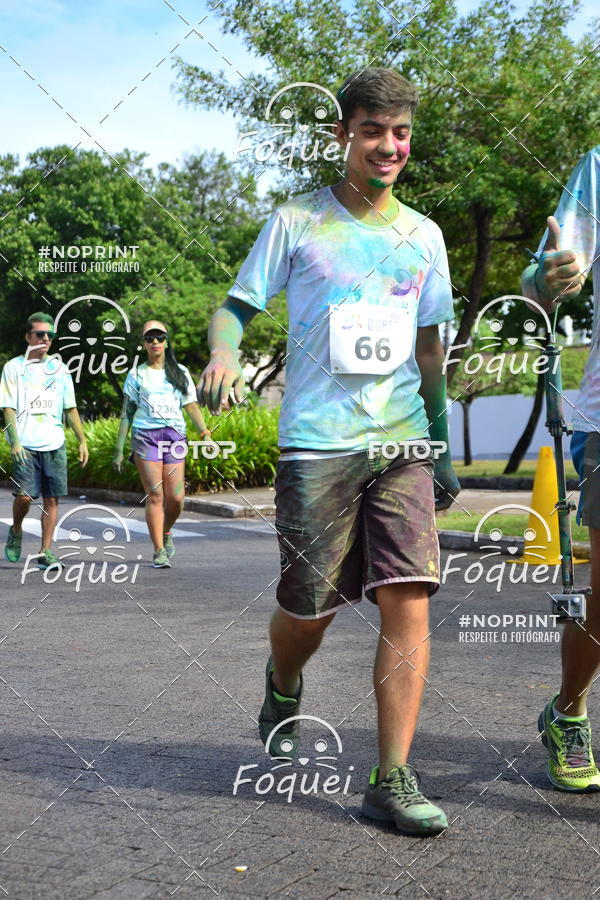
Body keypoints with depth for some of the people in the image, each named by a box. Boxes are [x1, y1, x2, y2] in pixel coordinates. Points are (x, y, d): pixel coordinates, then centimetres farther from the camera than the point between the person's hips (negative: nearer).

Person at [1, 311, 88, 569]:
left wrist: (82, 441, 9)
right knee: (24, 495, -12)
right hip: (25, 445, -3)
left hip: (54, 444, 3)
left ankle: (45, 553, 8)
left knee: (52, 499, 0)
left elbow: (70, 408, 15)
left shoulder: (59, 368, 13)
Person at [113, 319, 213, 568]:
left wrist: (205, 433, -3)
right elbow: (127, 413, 10)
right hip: (145, 436, -2)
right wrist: (119, 449, 5)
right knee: (155, 494, -9)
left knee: (176, 497, -6)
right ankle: (159, 551, -1)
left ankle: (166, 532, 25)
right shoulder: (137, 374, 10)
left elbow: (191, 406, 12)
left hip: (175, 436, 2)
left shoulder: (180, 372, 15)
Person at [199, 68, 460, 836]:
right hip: (316, 444, -2)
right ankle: (282, 685, 39)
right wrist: (223, 354, -19)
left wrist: (444, 450, 17)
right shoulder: (296, 221, 4)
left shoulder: (423, 236, 13)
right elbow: (237, 304, 5)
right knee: (308, 608, 3)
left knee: (408, 599, -9)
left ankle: (392, 781, 0)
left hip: (403, 443, 3)